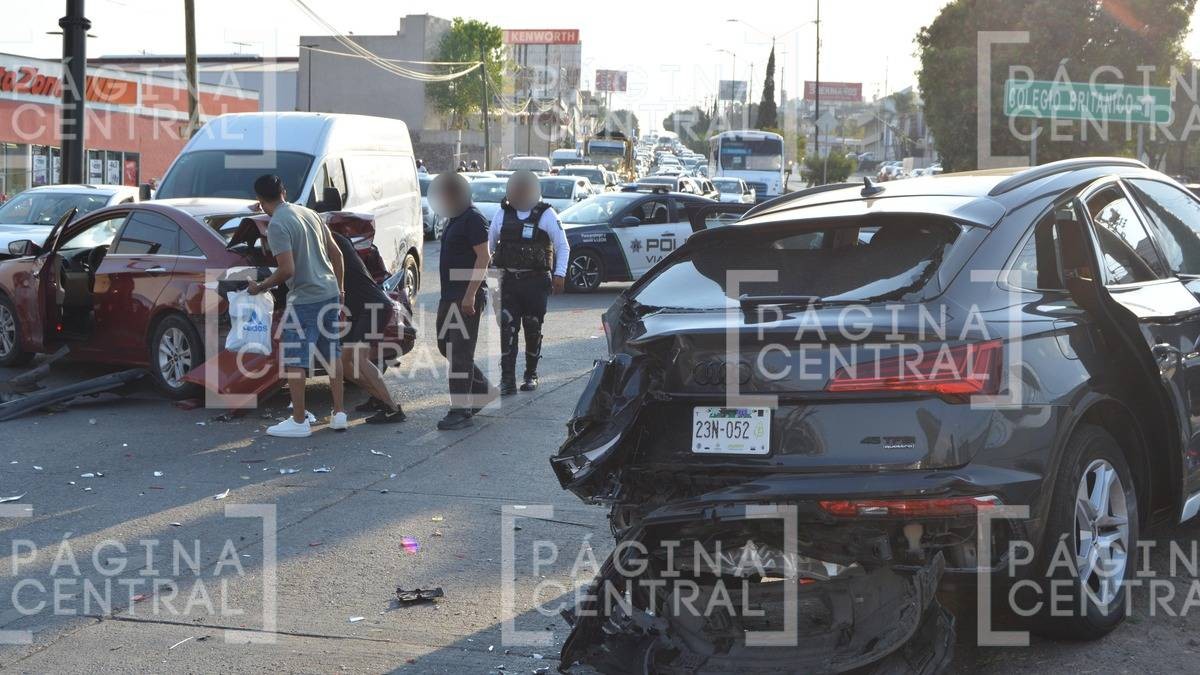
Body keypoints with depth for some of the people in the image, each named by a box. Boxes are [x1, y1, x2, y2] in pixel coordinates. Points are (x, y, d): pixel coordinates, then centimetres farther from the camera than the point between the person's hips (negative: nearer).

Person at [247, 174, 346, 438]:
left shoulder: (277, 225, -14)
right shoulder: (309, 213, 10)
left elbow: (287, 270, -22)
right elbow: (336, 254, 13)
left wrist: (261, 287, -7)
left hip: (304, 300, -8)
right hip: (330, 295, 8)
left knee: (293, 362, 1)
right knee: (331, 355, 16)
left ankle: (299, 421, 3)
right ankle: (339, 414, 20)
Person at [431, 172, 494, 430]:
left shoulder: (473, 219, -13)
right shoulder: (453, 219, 17)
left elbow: (484, 257, -20)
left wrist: (470, 295, -24)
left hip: (467, 298, -10)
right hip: (450, 296, 10)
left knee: (460, 353, -8)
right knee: (446, 346, 15)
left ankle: (461, 410, -5)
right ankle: (483, 389, 28)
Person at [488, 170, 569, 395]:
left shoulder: (546, 215, -1)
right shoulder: (503, 214, 9)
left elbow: (563, 246, 1)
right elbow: (488, 242, 19)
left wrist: (560, 274, -9)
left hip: (536, 281, -2)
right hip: (508, 281, 2)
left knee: (533, 330, 6)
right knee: (507, 330, -6)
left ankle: (531, 375, 22)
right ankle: (507, 380, -8)